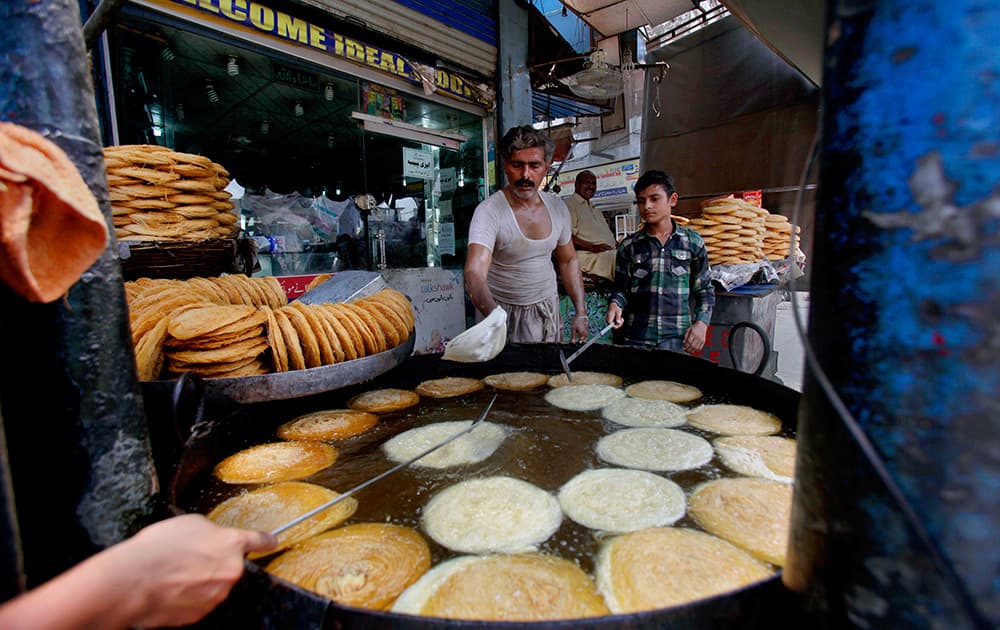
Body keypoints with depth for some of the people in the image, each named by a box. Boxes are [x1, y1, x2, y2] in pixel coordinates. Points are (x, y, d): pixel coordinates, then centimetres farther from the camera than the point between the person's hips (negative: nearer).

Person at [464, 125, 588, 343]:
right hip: (504, 313, -4)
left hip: (548, 310, 5)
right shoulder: (488, 211, -21)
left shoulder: (558, 207, -2)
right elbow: (474, 273, -35)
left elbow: (568, 261, 9)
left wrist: (581, 312, 3)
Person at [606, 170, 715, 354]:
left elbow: (705, 290, 9)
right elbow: (621, 289, 8)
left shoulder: (692, 242, 4)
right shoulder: (629, 246, 4)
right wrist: (615, 304, -13)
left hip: (678, 338, 0)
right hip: (636, 338, 0)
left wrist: (701, 323, -4)